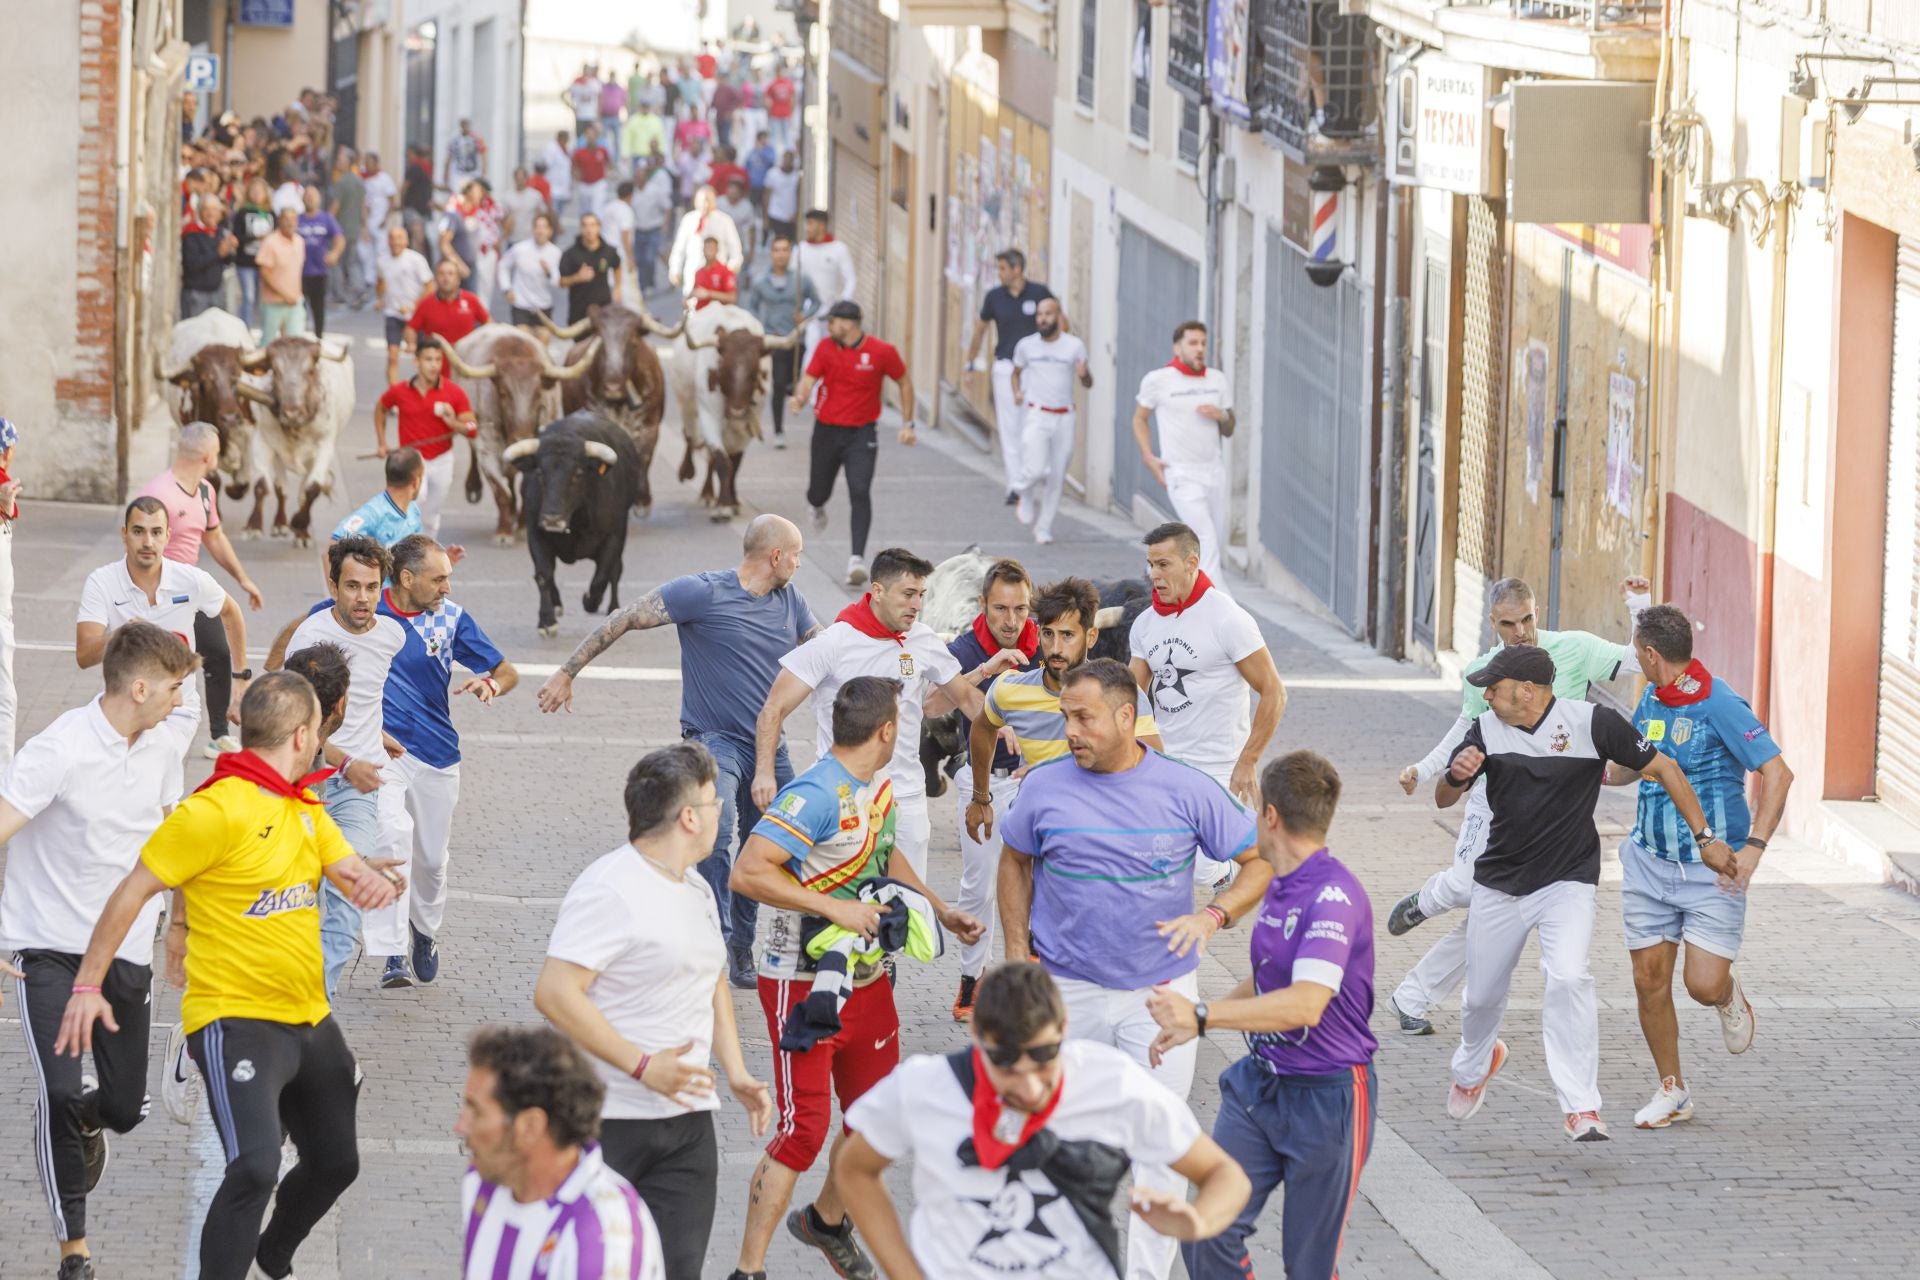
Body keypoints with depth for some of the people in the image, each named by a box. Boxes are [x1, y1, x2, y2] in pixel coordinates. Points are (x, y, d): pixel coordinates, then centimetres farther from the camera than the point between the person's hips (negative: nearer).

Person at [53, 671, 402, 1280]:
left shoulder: (306, 809, 10)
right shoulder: (218, 808, -16)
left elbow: (354, 870, 8)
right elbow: (134, 892, -13)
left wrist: (374, 881, -18)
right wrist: (88, 985, -16)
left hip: (310, 1022, 9)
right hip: (237, 1021, -9)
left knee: (335, 1162, 20)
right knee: (254, 1168, -25)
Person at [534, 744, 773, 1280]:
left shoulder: (696, 890, 15)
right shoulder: (610, 889, -14)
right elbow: (554, 994, -21)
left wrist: (736, 1073, 16)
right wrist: (642, 1065, -22)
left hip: (688, 1121, 8)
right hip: (608, 1123, -8)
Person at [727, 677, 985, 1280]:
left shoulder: (880, 787, 7)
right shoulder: (817, 795, -24)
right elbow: (749, 873, -30)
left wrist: (941, 911, 21)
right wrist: (836, 909, -28)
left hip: (867, 977, 9)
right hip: (804, 982, -9)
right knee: (805, 1128, -10)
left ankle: (826, 1220, 42)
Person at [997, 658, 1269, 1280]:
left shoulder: (1186, 789, -9)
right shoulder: (1046, 787, -5)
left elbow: (1260, 861, -3)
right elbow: (1015, 861, 13)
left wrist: (1213, 916, -21)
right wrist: (1017, 955, 5)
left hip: (1160, 992, -1)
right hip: (1068, 993, 1)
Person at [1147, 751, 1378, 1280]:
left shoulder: (1334, 896, -21)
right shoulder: (1278, 888, 9)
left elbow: (1305, 1003, -32)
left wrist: (1202, 1016, -34)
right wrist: (1189, 1024, 19)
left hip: (1326, 1096, -8)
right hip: (1260, 1086, 8)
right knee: (1208, 1234, -1)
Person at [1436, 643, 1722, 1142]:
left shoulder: (1591, 722, -14)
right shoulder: (1486, 730, -4)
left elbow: (1663, 769, -5)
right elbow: (1442, 799, -1)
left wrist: (1705, 837, -5)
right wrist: (1457, 776, -25)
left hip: (1567, 882, -4)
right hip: (1499, 884, 4)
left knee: (1568, 979, -26)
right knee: (1482, 995, 14)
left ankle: (1581, 1108, -21)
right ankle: (1474, 1066, 49)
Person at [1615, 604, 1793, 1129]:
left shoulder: (1718, 704, -16)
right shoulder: (1651, 700, 7)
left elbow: (1778, 773, -21)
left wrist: (1753, 848, -27)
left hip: (1711, 867, -6)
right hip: (1650, 863, 6)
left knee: (1705, 985, -13)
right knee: (1649, 979, 2)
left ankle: (1729, 995, 26)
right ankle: (1672, 1090, 18)